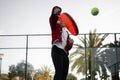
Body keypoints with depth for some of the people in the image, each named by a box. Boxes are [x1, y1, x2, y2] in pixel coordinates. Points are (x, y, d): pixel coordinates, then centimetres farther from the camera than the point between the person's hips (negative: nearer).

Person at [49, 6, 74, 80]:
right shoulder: (55, 26, 14)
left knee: (64, 73, 3)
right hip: (57, 50, -7)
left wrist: (70, 43, 4)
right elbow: (52, 18, -12)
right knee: (59, 72, -20)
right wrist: (55, 12, -34)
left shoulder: (66, 31, 30)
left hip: (65, 52, 7)